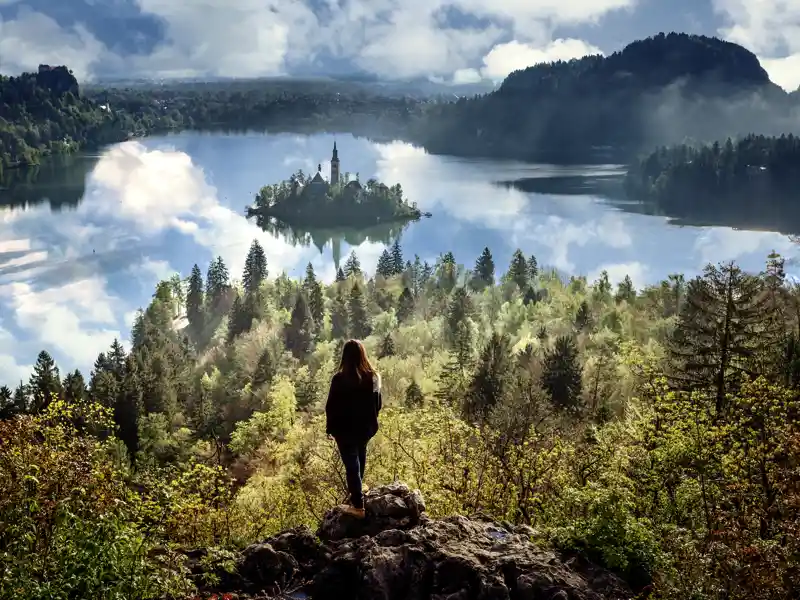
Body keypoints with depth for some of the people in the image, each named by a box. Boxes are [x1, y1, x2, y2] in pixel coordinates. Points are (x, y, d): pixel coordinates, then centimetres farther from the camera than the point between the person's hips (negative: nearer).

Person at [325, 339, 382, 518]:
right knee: (359, 459, 26)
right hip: (366, 427, 5)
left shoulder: (340, 379, -20)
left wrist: (330, 428, 1)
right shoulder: (374, 377, -6)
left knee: (352, 465, 2)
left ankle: (358, 506, 5)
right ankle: (357, 493, 45)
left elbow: (331, 406, -13)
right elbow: (378, 404, 5)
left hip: (345, 429, -5)